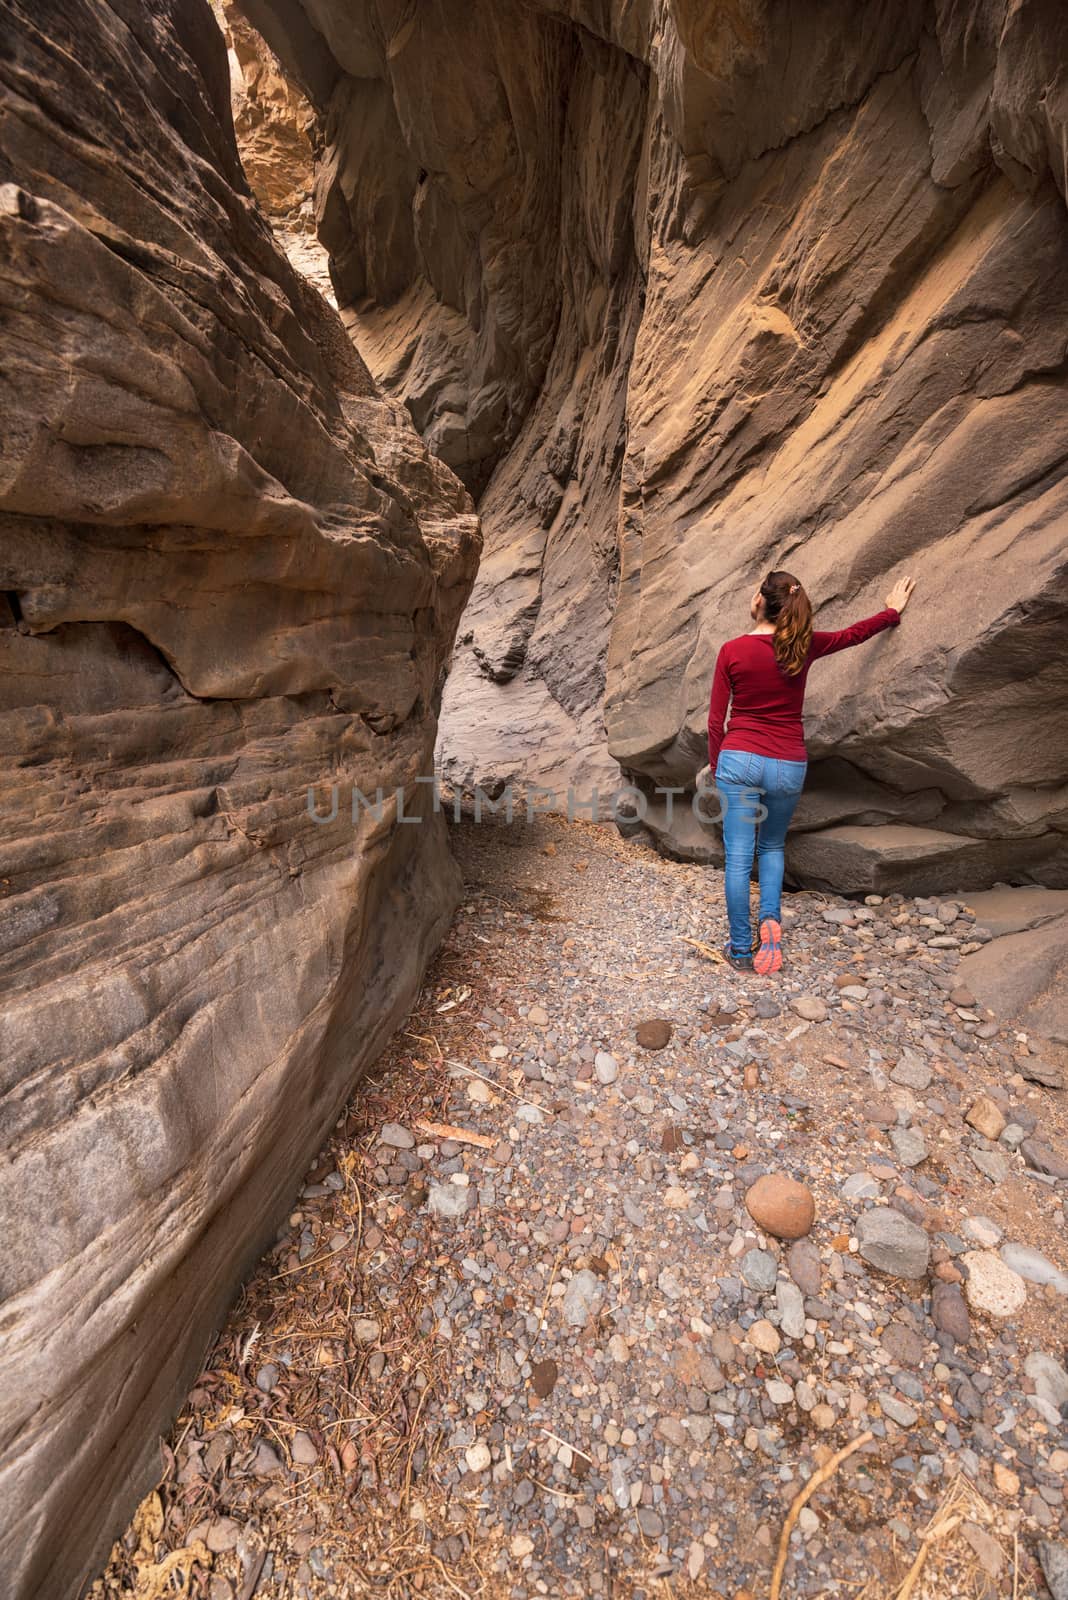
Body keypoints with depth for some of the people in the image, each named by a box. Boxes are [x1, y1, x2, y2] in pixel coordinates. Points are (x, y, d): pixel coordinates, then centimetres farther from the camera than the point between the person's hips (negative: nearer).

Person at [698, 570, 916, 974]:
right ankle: (770, 918, 3)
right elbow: (854, 634, 21)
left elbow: (715, 720, -3)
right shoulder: (803, 646, 1)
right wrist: (893, 611, 40)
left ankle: (741, 949, 11)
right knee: (772, 847, 24)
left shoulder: (732, 650, -6)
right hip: (788, 766, 3)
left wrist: (714, 764, 12)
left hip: (739, 760, -2)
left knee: (738, 858, 5)